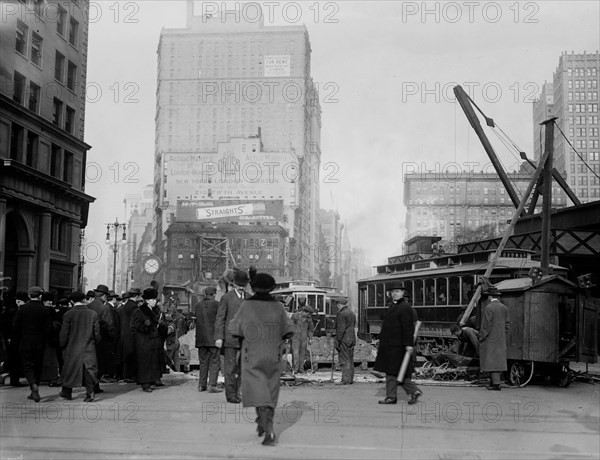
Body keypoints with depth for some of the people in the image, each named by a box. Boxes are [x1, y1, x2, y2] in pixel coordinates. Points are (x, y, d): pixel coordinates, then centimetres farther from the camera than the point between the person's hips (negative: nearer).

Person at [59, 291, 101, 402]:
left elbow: (64, 333, -6)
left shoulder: (68, 314, -9)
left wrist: (62, 346, 7)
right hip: (89, 348, 1)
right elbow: (97, 332, 1)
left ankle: (67, 393, 27)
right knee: (89, 369, 5)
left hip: (72, 347, 0)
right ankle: (90, 392, -6)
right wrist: (96, 342, 17)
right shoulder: (92, 314, -4)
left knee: (69, 370, 14)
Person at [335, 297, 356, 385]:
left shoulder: (341, 314, -14)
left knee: (344, 360, -5)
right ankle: (351, 379, 17)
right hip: (352, 339, 9)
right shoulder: (352, 313, 14)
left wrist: (337, 341, -15)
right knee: (350, 359, 12)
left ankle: (346, 380, -6)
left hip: (344, 339, -9)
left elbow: (341, 329, -17)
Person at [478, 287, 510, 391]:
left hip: (490, 339, -7)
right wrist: (502, 335, 18)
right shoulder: (504, 308, 8)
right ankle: (493, 382, 15)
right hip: (501, 340, 7)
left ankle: (496, 384, -6)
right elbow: (507, 324, 10)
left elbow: (486, 326, -16)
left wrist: (481, 339, -9)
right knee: (498, 359, 11)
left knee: (491, 360, -3)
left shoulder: (488, 308, -14)